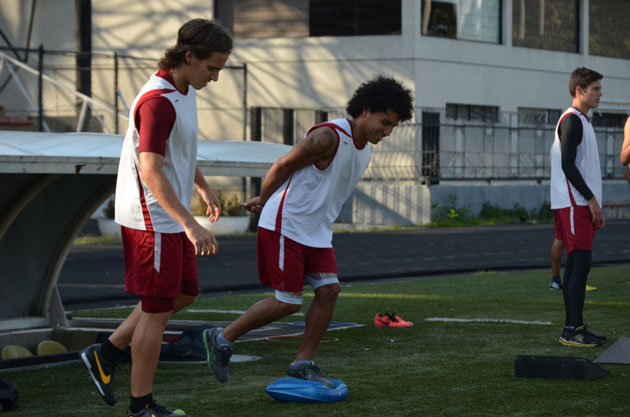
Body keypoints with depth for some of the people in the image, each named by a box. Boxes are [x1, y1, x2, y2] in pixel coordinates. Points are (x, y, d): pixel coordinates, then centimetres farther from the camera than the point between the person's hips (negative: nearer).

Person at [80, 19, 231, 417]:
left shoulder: (185, 91, 8)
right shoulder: (158, 101, -24)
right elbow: (150, 172, -30)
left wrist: (205, 189, 35)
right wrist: (191, 225, -35)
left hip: (171, 218, 10)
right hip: (152, 219, -10)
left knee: (184, 294, 17)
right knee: (157, 309, -1)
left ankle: (106, 354, 23)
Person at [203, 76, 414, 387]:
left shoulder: (364, 148, 10)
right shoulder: (328, 137, -21)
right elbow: (282, 166, -12)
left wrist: (265, 202, 23)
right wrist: (263, 200, 4)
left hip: (316, 232, 9)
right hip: (285, 225, -9)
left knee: (329, 290, -3)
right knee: (288, 302, -7)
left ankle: (303, 363, 7)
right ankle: (222, 339, 7)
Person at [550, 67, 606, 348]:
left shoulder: (582, 121, 20)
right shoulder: (571, 120, -11)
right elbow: (568, 165, -19)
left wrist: (594, 205, 18)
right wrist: (591, 199, -18)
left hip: (582, 205, 10)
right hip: (574, 204, -10)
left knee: (575, 264, 9)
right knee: (581, 263, -12)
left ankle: (573, 327, 10)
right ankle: (572, 329, -13)